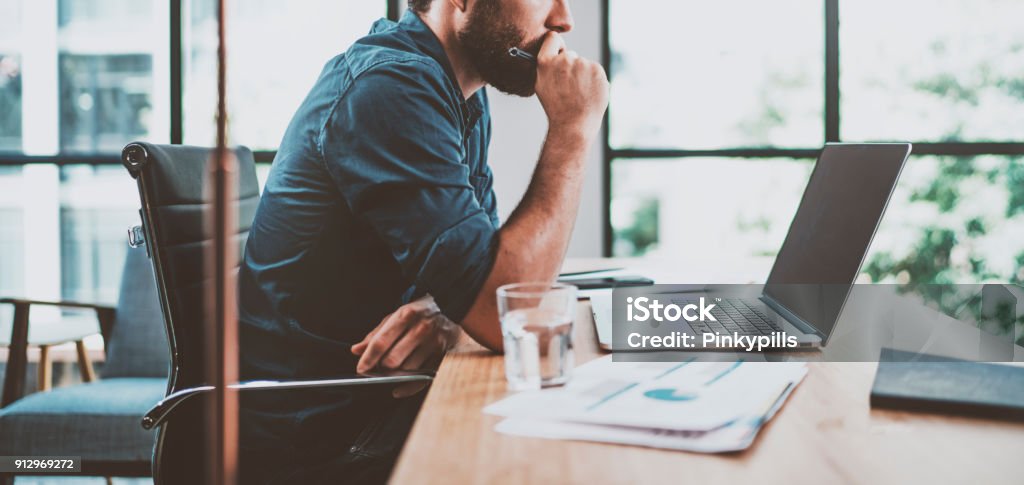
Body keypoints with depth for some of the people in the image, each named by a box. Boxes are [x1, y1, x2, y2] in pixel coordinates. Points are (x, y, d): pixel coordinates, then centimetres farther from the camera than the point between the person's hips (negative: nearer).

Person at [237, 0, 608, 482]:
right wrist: (572, 129, -20)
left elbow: (490, 266, 11)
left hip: (382, 398, 8)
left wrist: (441, 314, -13)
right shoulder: (390, 88, -22)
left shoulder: (465, 96, 7)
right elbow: (503, 315, -28)